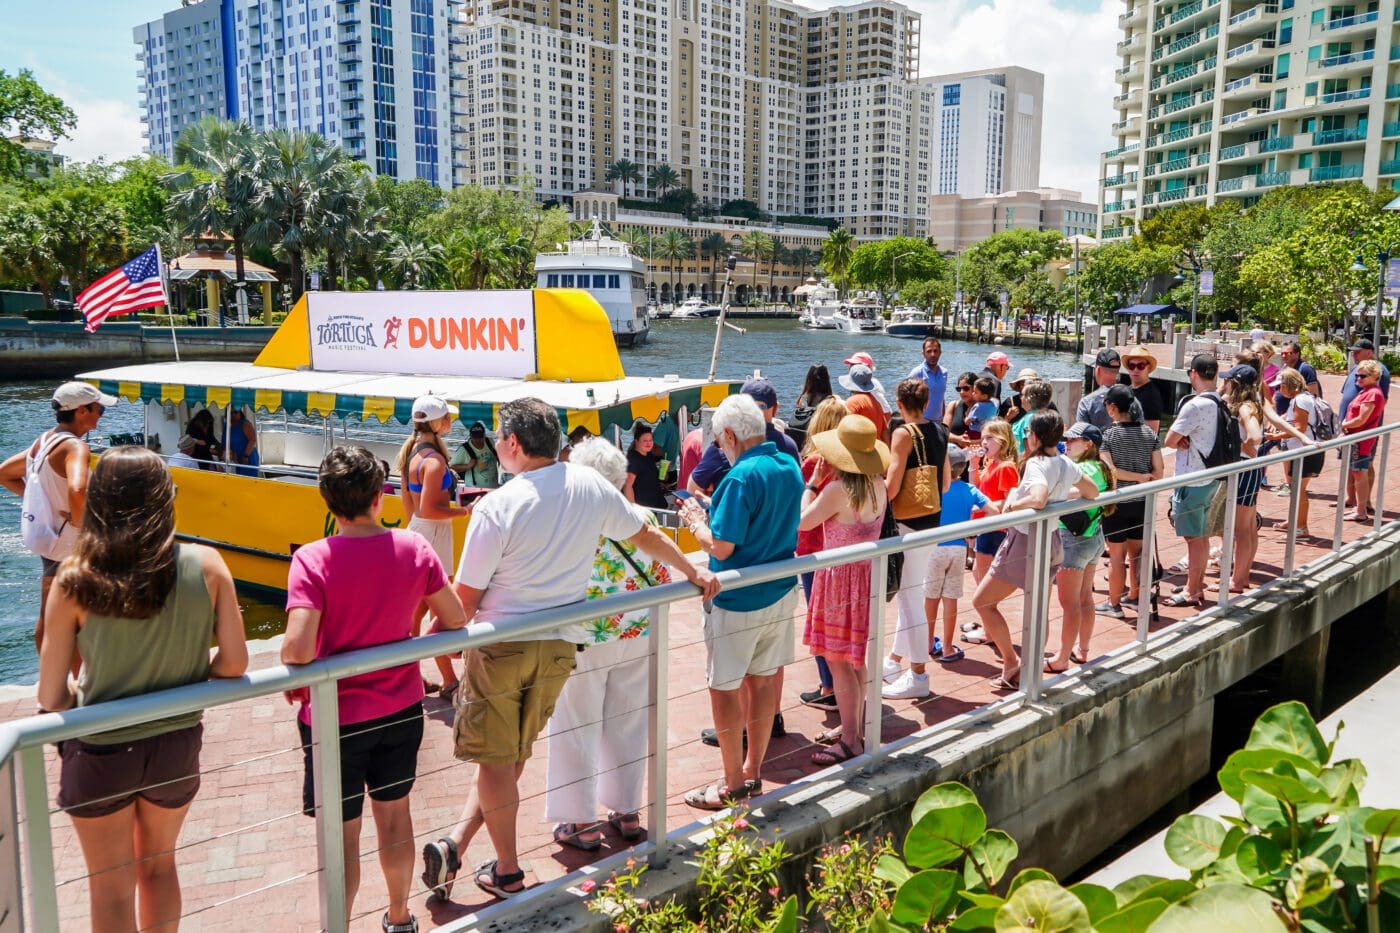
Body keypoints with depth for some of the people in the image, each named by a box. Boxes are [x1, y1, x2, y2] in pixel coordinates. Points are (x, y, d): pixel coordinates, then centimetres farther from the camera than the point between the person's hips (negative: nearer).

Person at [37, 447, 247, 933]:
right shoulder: (206, 565, -15)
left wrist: (81, 692, 9)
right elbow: (234, 662, -11)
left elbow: (52, 698, -13)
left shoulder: (75, 579, -18)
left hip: (99, 752, -2)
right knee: (159, 865, 28)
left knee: (111, 889, 20)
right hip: (177, 746, 2)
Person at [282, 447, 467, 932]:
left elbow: (298, 647, -28)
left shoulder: (313, 559, -20)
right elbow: (455, 619, -4)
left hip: (336, 716, -4)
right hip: (402, 708, 4)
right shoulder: (414, 547, -10)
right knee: (394, 814, 23)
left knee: (342, 836, 11)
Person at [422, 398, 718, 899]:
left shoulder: (496, 507, -16)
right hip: (558, 647, 4)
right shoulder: (591, 486, -3)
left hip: (499, 646, -4)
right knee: (512, 757, 17)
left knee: (497, 760, 10)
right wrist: (694, 572, 24)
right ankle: (454, 845, 18)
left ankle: (507, 872, 20)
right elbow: (647, 534, 11)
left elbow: (464, 599, -11)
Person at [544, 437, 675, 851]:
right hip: (637, 636, 4)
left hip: (584, 641, -4)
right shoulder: (642, 518, -5)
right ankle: (628, 812, 29)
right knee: (627, 724, 17)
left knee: (578, 729, 10)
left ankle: (581, 822, 18)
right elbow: (661, 578, 2)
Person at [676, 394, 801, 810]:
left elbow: (722, 547, -23)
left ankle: (733, 785, 15)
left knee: (724, 687, 5)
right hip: (781, 592, 8)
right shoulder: (790, 467, 5)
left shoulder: (742, 476, -22)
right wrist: (714, 511, 13)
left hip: (737, 601, -8)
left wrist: (695, 520, -4)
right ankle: (753, 771, 29)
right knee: (763, 680, 17)